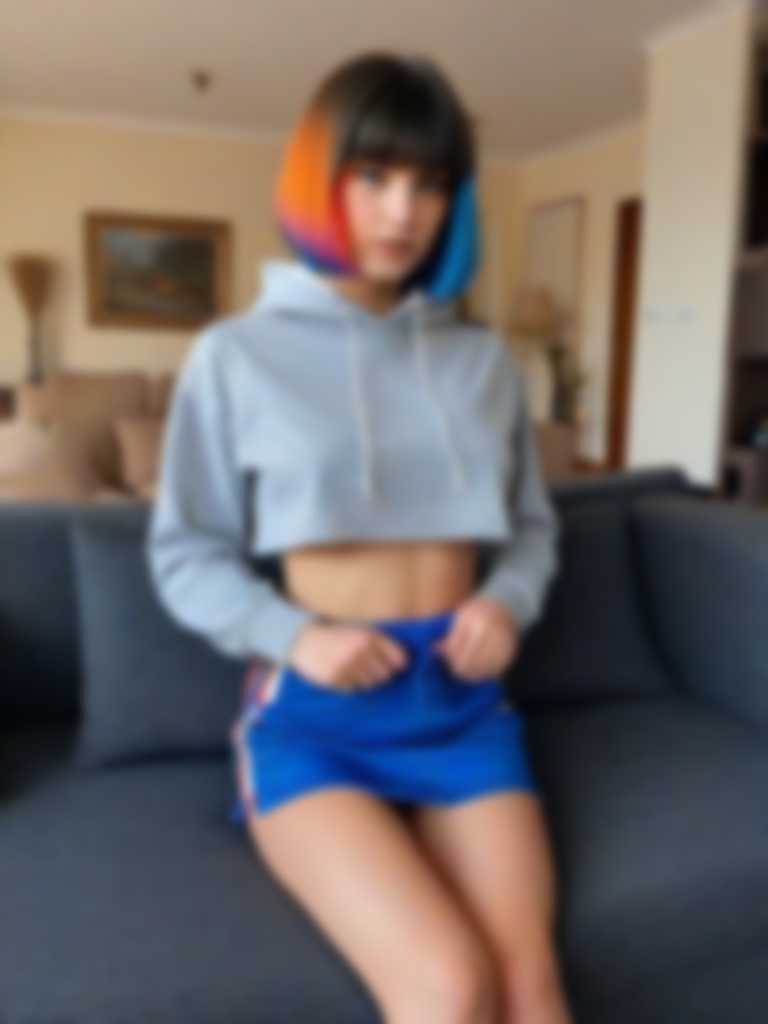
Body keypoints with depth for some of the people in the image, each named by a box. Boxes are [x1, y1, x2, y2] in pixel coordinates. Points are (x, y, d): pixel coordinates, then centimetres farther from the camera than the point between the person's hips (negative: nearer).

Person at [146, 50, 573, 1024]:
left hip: (463, 699, 3)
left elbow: (532, 529, 17)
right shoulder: (236, 354, 0)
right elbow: (184, 552, 3)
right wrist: (293, 635, -14)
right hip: (312, 708, -2)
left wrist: (508, 603, -5)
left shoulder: (486, 361, 10)